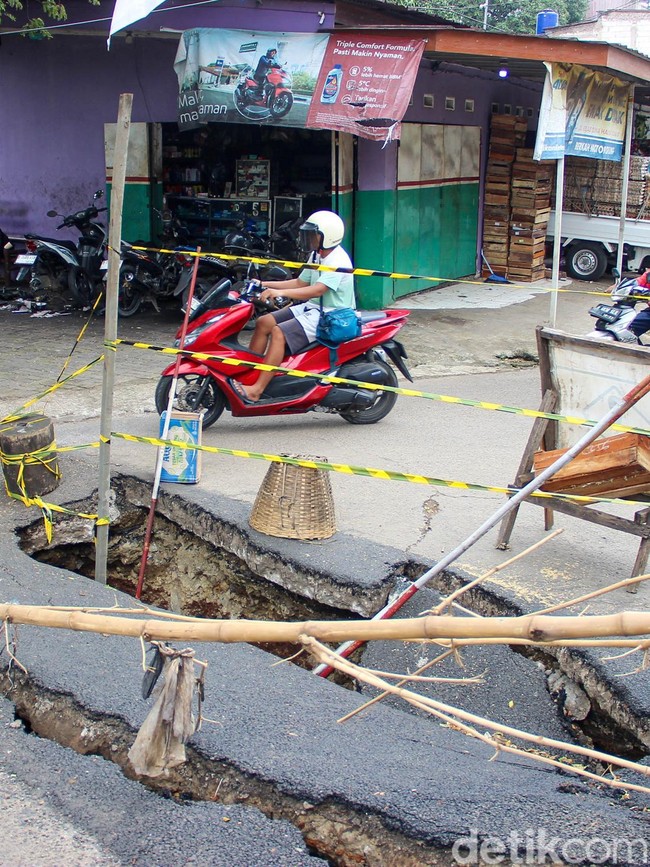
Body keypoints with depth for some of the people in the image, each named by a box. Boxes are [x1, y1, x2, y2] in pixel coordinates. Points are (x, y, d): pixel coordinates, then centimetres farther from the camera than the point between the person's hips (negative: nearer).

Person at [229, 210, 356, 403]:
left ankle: (256, 390, -28)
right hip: (313, 308, 10)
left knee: (279, 333, -26)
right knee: (264, 322, -2)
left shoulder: (338, 260, -18)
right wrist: (266, 284, 9)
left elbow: (317, 290, -30)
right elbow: (300, 283, 19)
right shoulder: (317, 255, 13)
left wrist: (280, 292, -38)